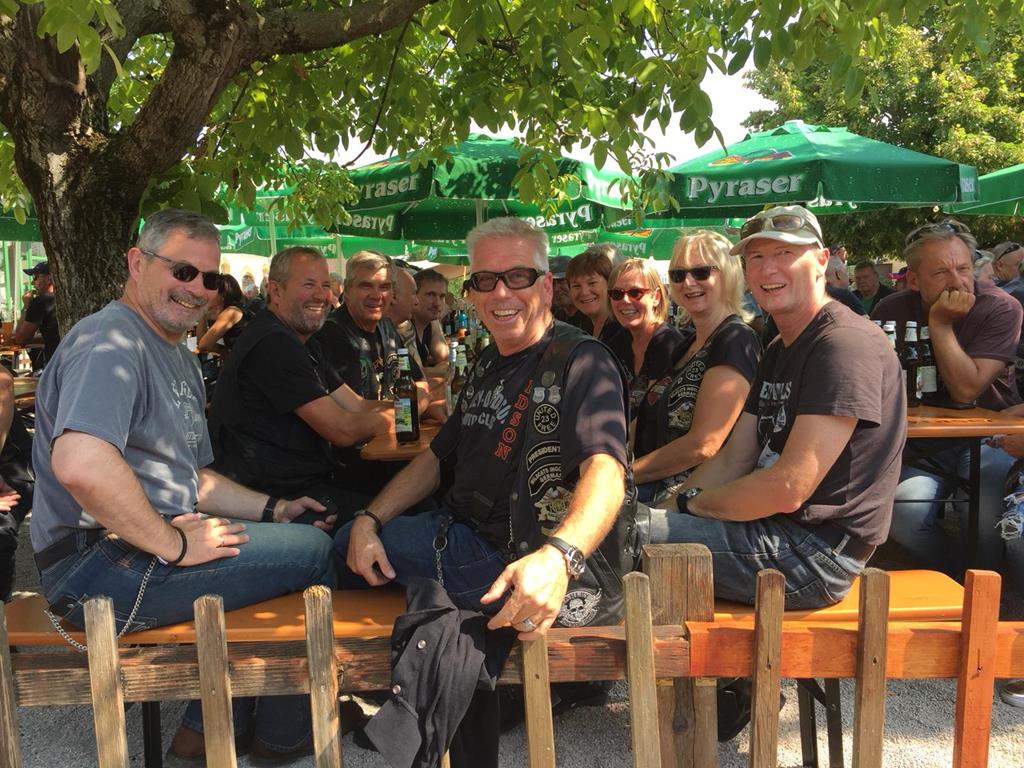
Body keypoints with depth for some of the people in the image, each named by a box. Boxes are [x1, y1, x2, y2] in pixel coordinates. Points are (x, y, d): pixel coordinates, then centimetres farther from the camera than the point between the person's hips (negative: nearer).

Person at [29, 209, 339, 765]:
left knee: (297, 536, 20)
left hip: (147, 547, 11)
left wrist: (274, 508, 10)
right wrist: (175, 543, -25)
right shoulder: (111, 340, -16)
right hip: (98, 565, -11)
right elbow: (79, 464, -34)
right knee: (312, 551, -10)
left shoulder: (180, 359, 18)